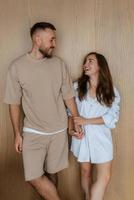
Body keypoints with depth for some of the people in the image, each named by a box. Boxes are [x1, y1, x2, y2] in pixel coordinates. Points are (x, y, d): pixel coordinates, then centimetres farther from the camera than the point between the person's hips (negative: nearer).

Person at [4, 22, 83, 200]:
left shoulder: (59, 64, -3)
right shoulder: (17, 66, -9)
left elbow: (68, 96, 5)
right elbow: (14, 103, -3)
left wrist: (77, 122, 6)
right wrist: (17, 134, -2)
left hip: (59, 131, 2)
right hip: (33, 132, -1)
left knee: (51, 172, 13)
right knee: (34, 177, -4)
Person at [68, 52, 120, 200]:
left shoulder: (111, 91, -2)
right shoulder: (77, 86, 1)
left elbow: (112, 117, -9)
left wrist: (87, 121, -16)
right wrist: (70, 128, -10)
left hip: (101, 137, 0)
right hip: (81, 135, 1)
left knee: (105, 176, -1)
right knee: (85, 171, 14)